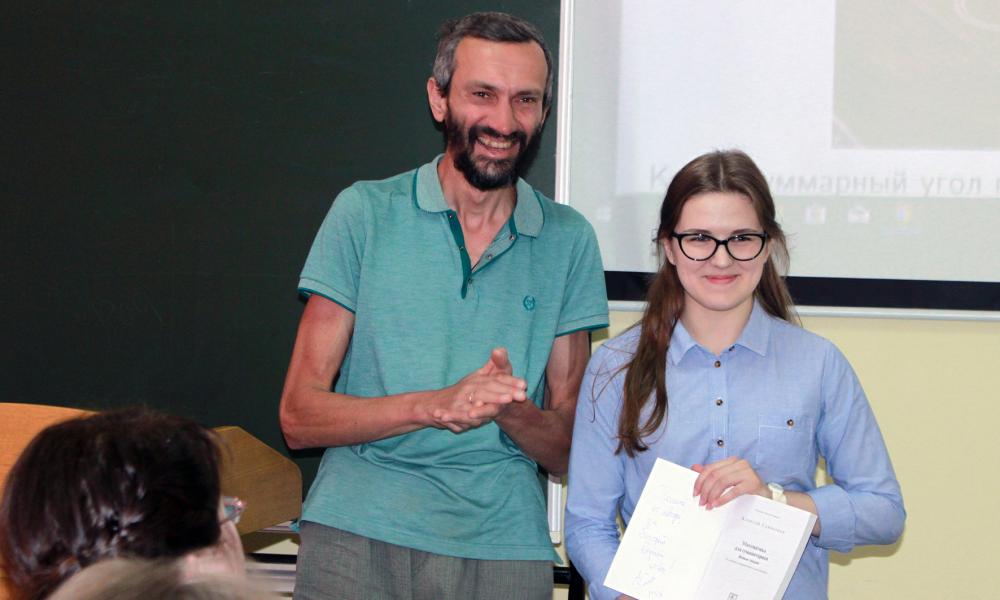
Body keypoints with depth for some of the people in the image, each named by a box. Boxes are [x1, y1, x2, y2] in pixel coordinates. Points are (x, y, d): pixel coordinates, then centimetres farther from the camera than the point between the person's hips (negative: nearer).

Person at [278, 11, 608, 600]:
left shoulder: (568, 240, 6)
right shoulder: (365, 213, 1)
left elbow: (567, 450, 7)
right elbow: (300, 416, -2)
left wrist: (507, 409, -15)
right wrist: (435, 405, -18)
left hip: (505, 546, 2)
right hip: (358, 537, -1)